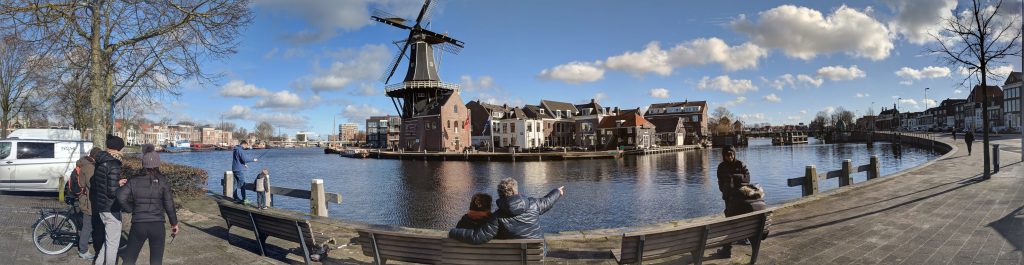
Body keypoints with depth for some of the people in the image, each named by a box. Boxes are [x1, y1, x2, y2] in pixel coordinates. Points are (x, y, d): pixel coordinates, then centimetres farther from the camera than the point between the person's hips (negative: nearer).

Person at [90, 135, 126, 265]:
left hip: (100, 206, 9)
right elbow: (112, 192, -25)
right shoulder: (114, 165, -20)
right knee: (113, 242, 3)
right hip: (111, 208, -9)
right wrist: (119, 184, -5)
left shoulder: (99, 162, 6)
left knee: (109, 239, 23)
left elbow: (92, 183, 17)